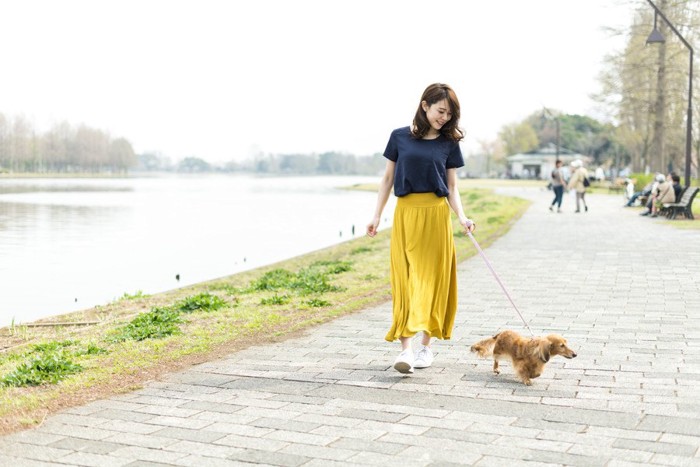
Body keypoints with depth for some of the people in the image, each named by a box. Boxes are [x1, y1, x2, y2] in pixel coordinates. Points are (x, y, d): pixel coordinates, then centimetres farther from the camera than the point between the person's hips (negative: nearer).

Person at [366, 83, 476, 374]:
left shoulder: (449, 143, 5)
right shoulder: (400, 137, 4)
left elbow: (452, 188, 6)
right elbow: (388, 179, 9)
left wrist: (462, 218, -9)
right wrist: (377, 216, 5)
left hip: (436, 214, 0)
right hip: (405, 213, 0)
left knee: (431, 279, 4)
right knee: (404, 280, -4)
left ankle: (425, 346, 15)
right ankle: (406, 349, -6)